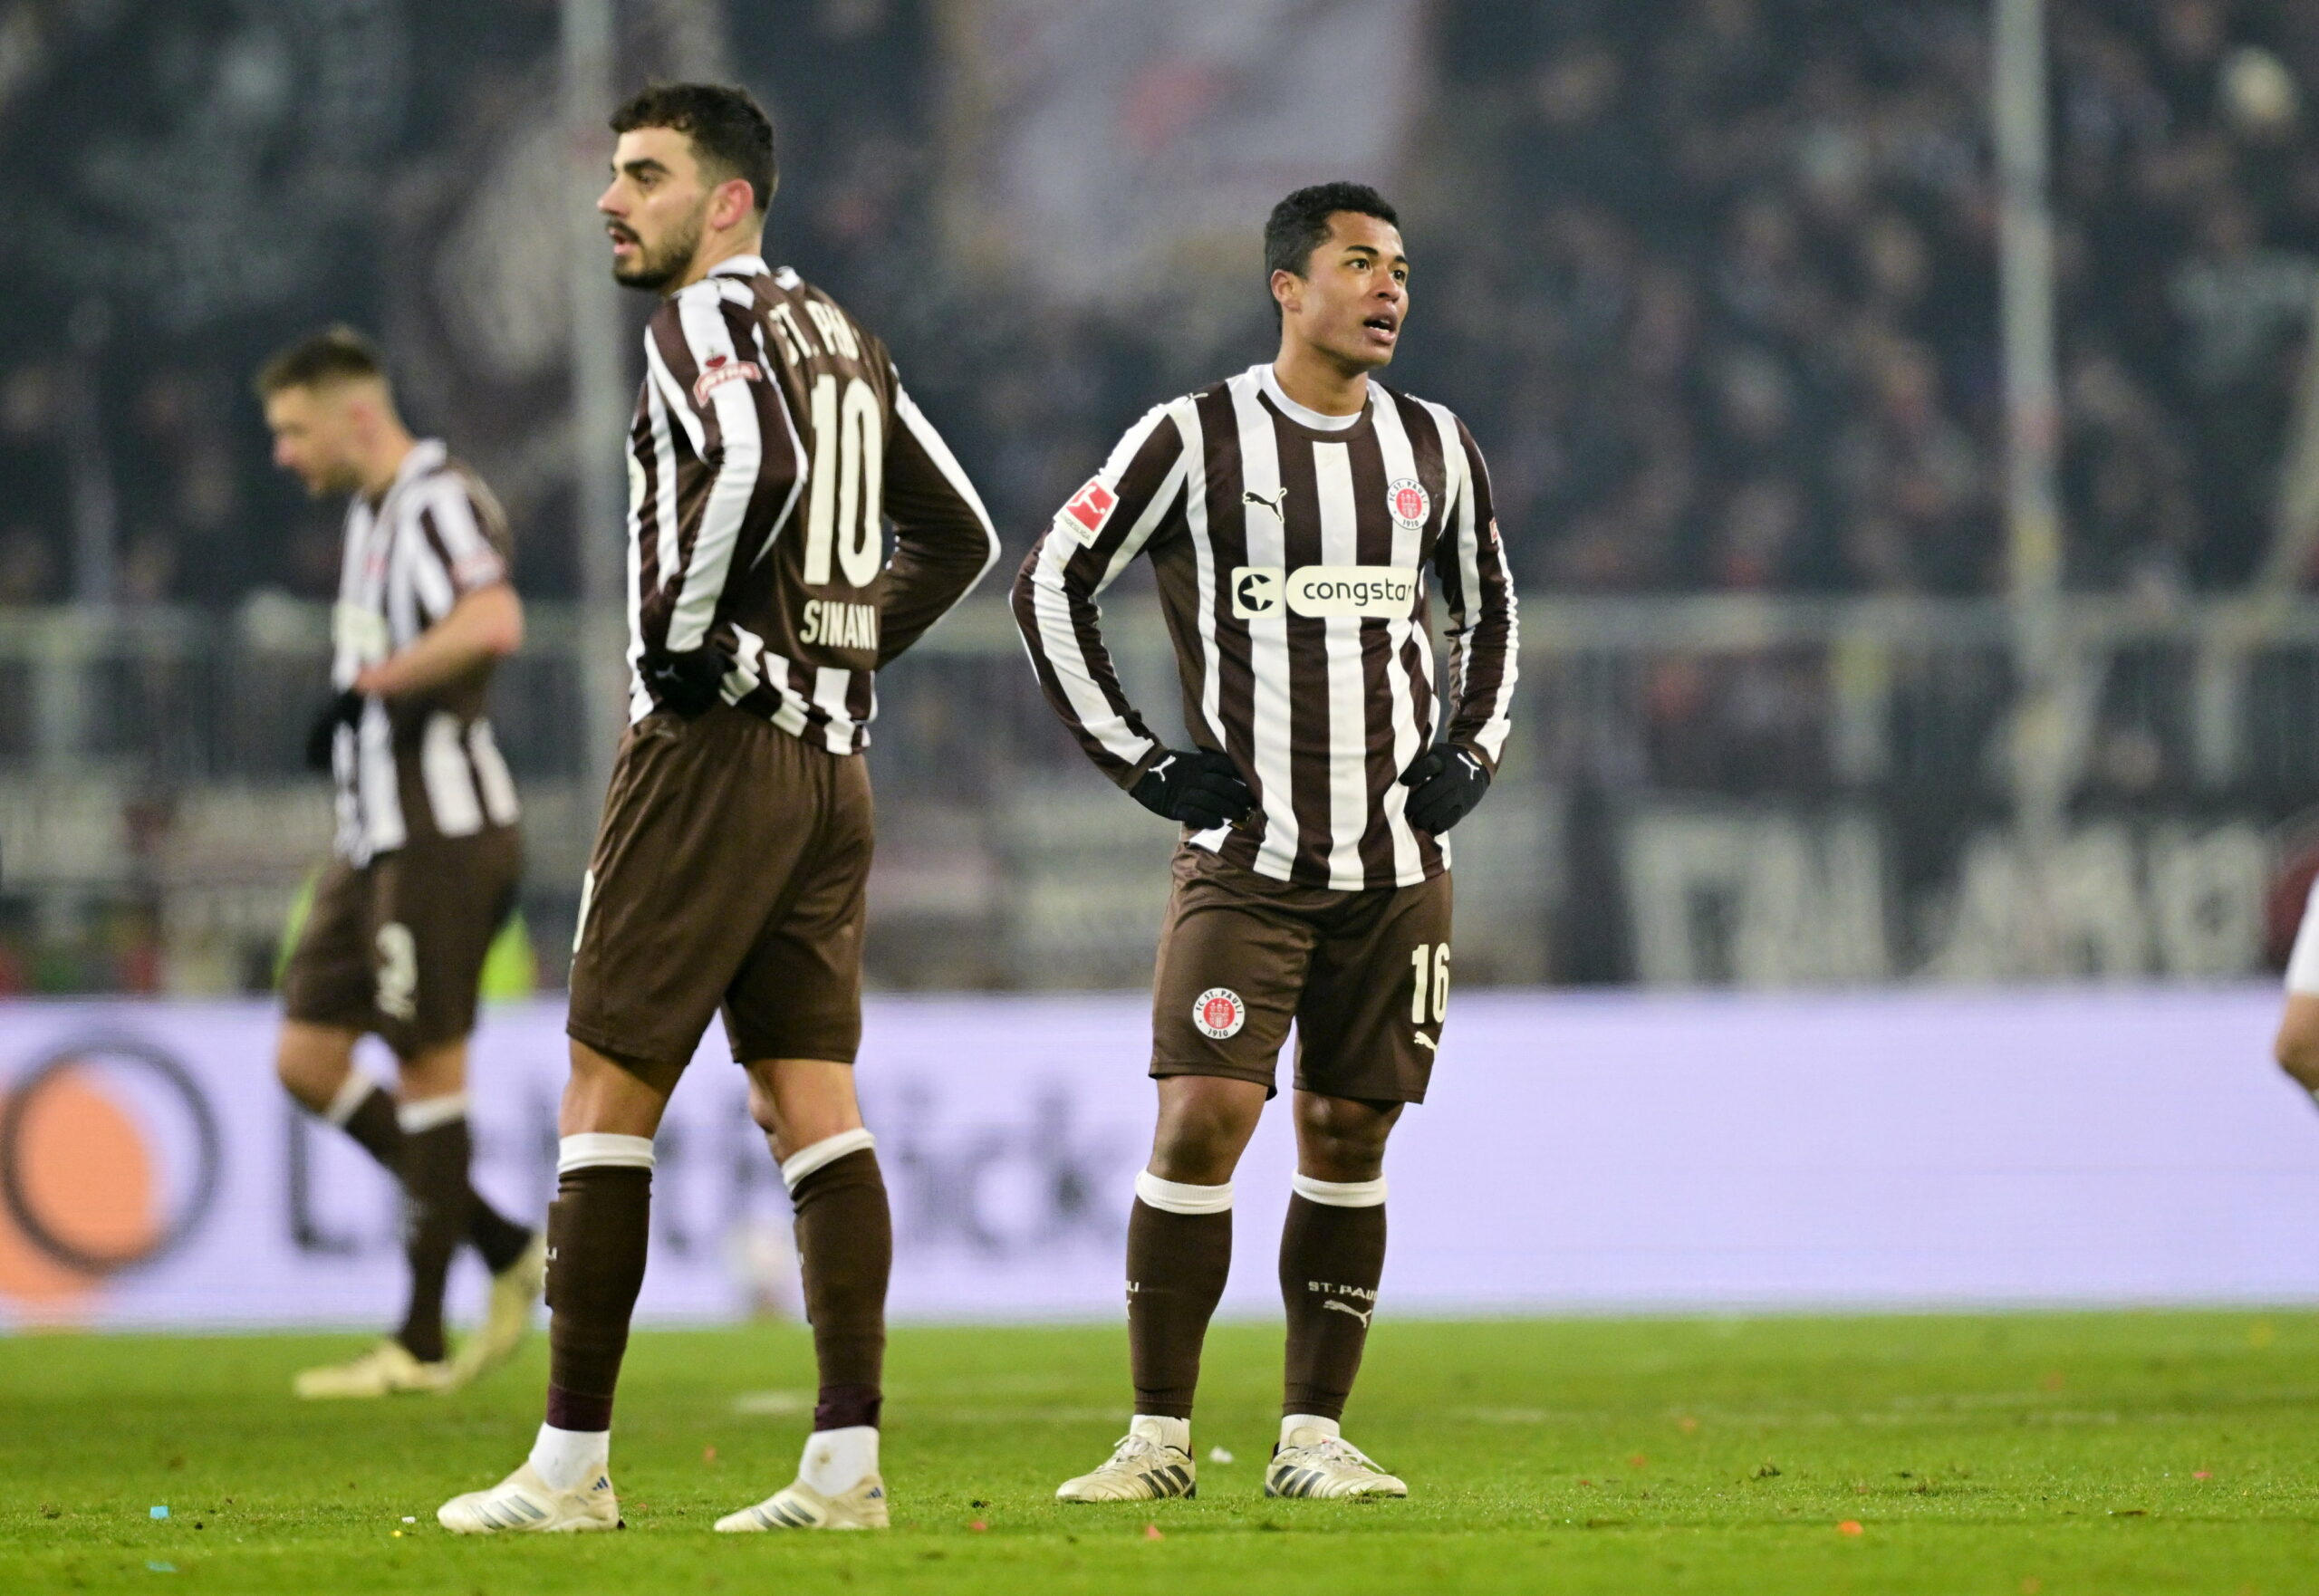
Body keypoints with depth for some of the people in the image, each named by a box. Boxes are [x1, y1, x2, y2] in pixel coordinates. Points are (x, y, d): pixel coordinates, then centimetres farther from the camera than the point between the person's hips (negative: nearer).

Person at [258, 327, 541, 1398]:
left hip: (443, 831, -10)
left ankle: (419, 1346, 1)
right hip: (378, 833, 10)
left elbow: (492, 623, -32)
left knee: (428, 1068, -4)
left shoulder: (437, 502, -13)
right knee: (307, 1058, 7)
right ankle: (507, 1252, 12)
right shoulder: (371, 512, 17)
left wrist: (368, 683, -26)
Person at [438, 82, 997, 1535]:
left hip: (715, 747, -8)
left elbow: (756, 462, -28)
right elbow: (961, 535, 22)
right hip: (832, 761, 8)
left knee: (608, 1095, -3)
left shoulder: (708, 317, -8)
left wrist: (683, 637, -17)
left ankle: (572, 1464, -3)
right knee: (813, 1104, 6)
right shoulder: (842, 336, 18)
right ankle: (848, 1461, 1)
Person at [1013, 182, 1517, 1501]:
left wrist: (1471, 751, 10)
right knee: (1204, 1119, -12)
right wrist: (1138, 757, -2)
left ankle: (1314, 1437, 10)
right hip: (1246, 853, -4)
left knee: (1348, 1140, 4)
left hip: (1398, 866, 4)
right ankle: (1160, 1437, -3)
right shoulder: (1197, 439, -3)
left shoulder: (1435, 449, 10)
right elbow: (1052, 587, 3)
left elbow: (1490, 613, 26)